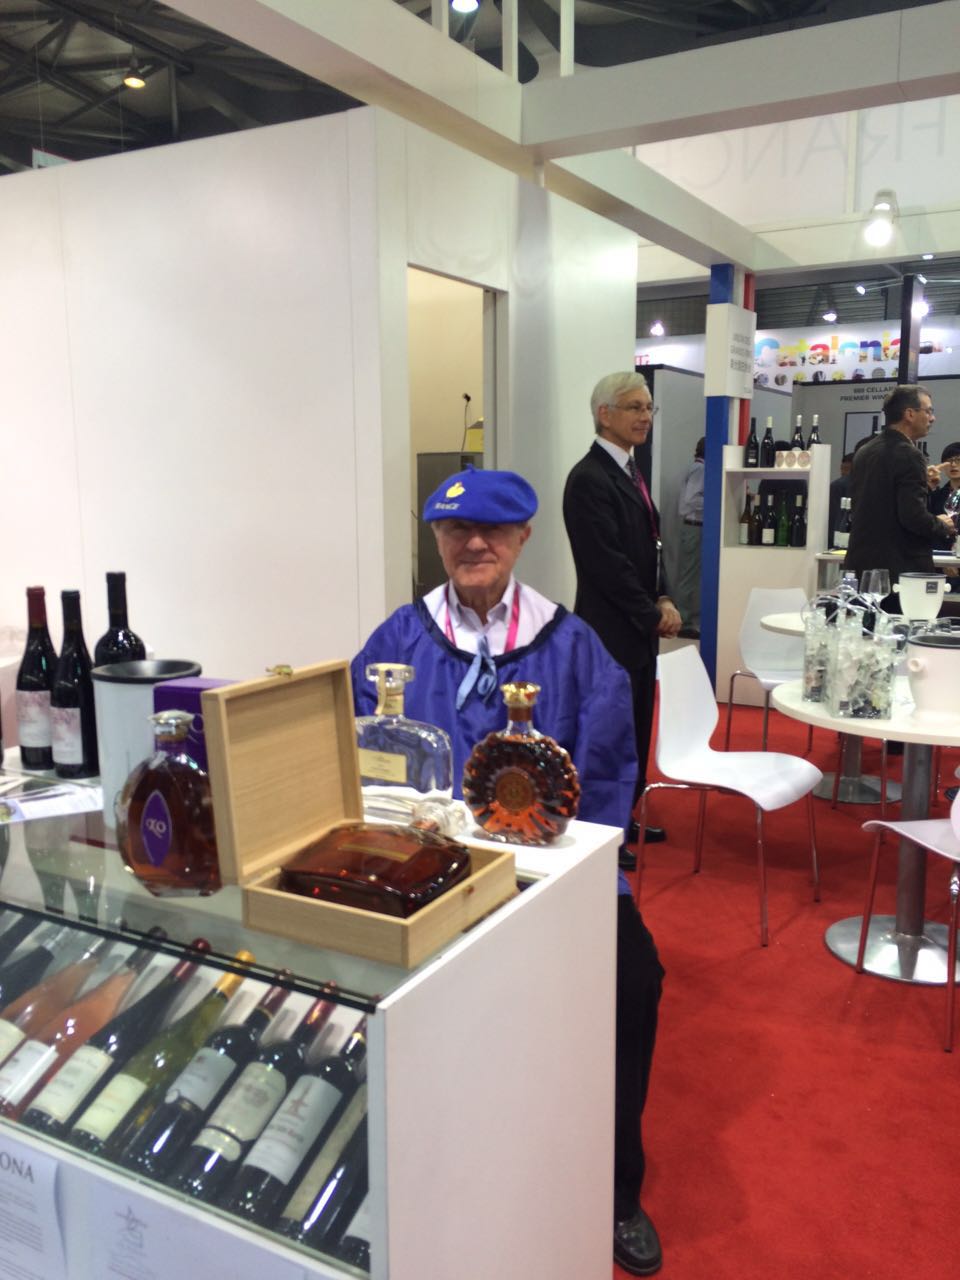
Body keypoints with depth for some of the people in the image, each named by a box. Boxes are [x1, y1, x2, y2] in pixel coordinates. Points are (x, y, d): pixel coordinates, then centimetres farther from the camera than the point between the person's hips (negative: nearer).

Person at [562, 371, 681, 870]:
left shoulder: (627, 470, 13)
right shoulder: (589, 478, -17)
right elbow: (606, 563, -20)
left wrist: (664, 601, 3)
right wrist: (653, 614, -13)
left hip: (639, 627, 9)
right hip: (610, 631, -9)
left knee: (635, 729, 16)